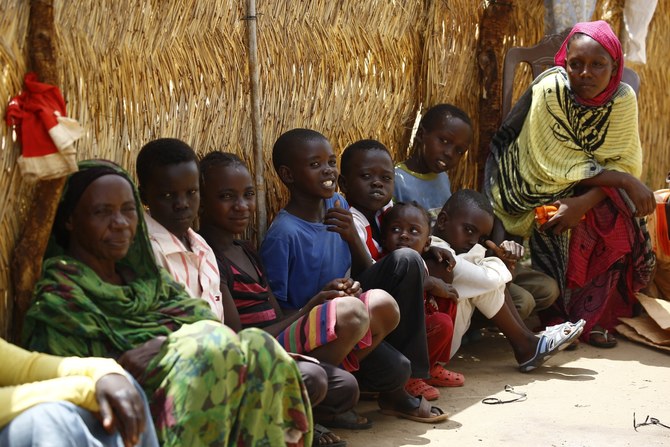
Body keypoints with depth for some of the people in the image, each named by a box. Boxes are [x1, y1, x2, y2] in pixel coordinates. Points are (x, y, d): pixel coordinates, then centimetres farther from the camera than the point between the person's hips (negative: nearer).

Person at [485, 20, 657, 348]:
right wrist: (627, 182, -26)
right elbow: (558, 164, -22)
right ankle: (556, 318, -11)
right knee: (552, 228, -31)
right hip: (534, 188, -4)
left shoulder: (622, 99, -10)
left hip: (589, 190, 4)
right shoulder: (550, 90, -23)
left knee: (620, 224, -23)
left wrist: (584, 203, -31)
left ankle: (594, 318, -7)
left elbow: (624, 163, -13)